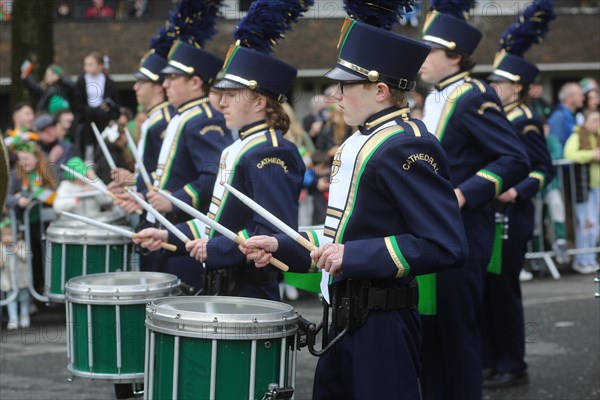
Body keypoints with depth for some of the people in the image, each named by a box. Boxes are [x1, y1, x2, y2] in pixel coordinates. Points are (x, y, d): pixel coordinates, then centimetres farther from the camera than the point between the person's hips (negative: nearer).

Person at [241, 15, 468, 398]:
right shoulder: (360, 142, 13)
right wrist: (282, 246, 11)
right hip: (348, 317, 10)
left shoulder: (406, 146, -18)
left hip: (382, 326, -10)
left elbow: (446, 246, -25)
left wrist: (353, 257, -26)